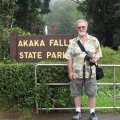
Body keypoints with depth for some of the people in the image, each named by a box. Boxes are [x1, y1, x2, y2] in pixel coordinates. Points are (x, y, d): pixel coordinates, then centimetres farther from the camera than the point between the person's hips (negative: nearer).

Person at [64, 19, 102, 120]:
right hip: (76, 73, 1)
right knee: (76, 93, 7)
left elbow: (98, 53, 10)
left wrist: (95, 59, -13)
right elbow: (69, 58, 3)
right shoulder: (73, 42, 6)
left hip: (90, 73, -1)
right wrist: (70, 72, -3)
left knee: (91, 93, 3)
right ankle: (78, 112, 19)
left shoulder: (94, 40, 6)